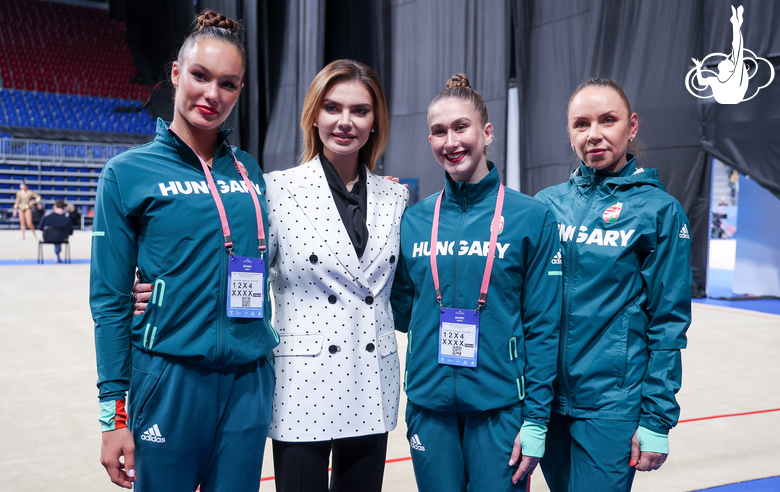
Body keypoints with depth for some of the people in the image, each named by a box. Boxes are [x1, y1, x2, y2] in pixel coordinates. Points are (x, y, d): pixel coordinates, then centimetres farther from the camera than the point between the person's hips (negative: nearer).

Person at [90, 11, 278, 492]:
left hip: (251, 379, 4)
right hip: (171, 376, -3)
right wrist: (115, 412, -7)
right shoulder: (129, 173, -4)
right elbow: (109, 300, -5)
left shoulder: (249, 170, 7)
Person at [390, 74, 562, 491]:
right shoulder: (414, 219, 4)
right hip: (429, 407, 3)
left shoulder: (532, 217, -6)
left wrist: (536, 419, -8)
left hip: (500, 409, -3)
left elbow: (543, 327, -5)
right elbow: (402, 313, 10)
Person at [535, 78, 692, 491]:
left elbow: (669, 322, -6)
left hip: (612, 406, -3)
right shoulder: (548, 204, 2)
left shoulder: (659, 210, -7)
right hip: (546, 397, 4)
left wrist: (656, 419, -7)